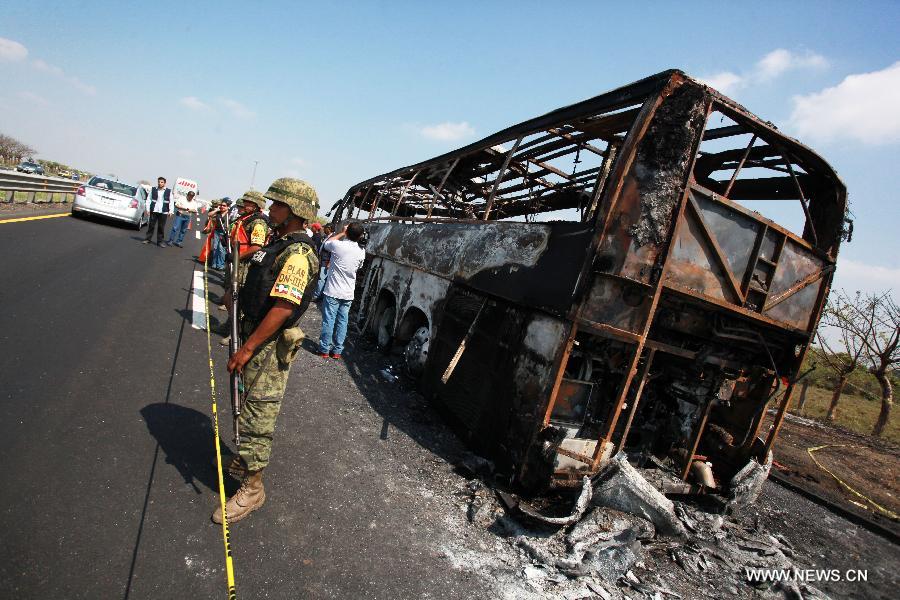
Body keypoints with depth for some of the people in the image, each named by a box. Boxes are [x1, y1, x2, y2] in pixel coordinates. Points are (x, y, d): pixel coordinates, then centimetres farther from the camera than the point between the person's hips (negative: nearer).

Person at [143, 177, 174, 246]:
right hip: (154, 211, 1)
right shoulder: (153, 190, 8)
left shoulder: (169, 191, 6)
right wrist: (148, 209, 1)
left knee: (161, 227, 2)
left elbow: (171, 202, 5)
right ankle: (147, 239, 14)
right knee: (151, 225, 4)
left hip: (163, 212, 0)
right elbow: (149, 199, 8)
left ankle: (160, 241, 9)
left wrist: (171, 211, -4)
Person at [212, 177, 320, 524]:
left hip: (270, 347, -10)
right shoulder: (278, 243, 12)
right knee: (250, 408, 24)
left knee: (258, 416, -1)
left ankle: (252, 489, 14)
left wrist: (247, 349, -26)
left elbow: (282, 308, -28)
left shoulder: (297, 254, -22)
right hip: (256, 337, 10)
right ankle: (247, 461, 44)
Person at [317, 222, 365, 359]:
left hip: (333, 291, -3)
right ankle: (337, 350, 16)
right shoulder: (361, 252, -1)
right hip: (348, 294, 4)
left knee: (328, 321, 3)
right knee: (342, 321, 10)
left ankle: (324, 349, 11)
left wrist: (342, 233, 16)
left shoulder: (338, 245, -14)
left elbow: (326, 243, 10)